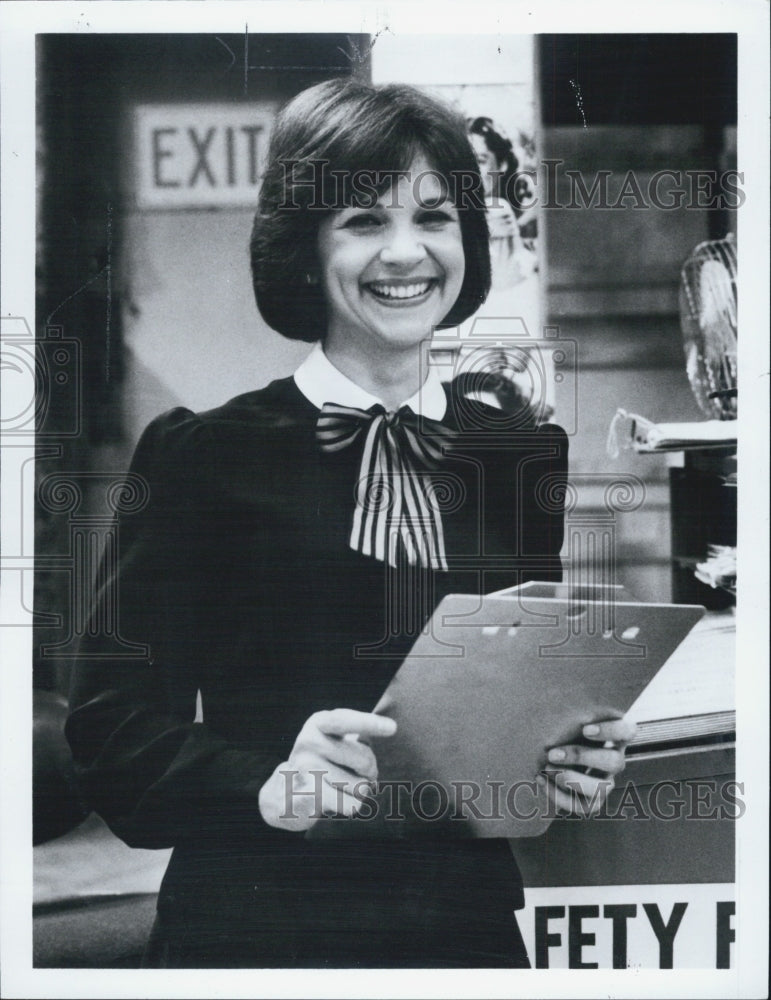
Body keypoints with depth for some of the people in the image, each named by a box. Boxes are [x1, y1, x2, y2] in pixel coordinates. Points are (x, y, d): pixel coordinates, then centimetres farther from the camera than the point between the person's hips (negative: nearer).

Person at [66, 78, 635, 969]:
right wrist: (264, 787, -24)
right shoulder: (204, 454, -6)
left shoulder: (528, 460, 4)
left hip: (470, 928, 4)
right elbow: (111, 714, -9)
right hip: (254, 933, -3)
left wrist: (583, 763, -8)